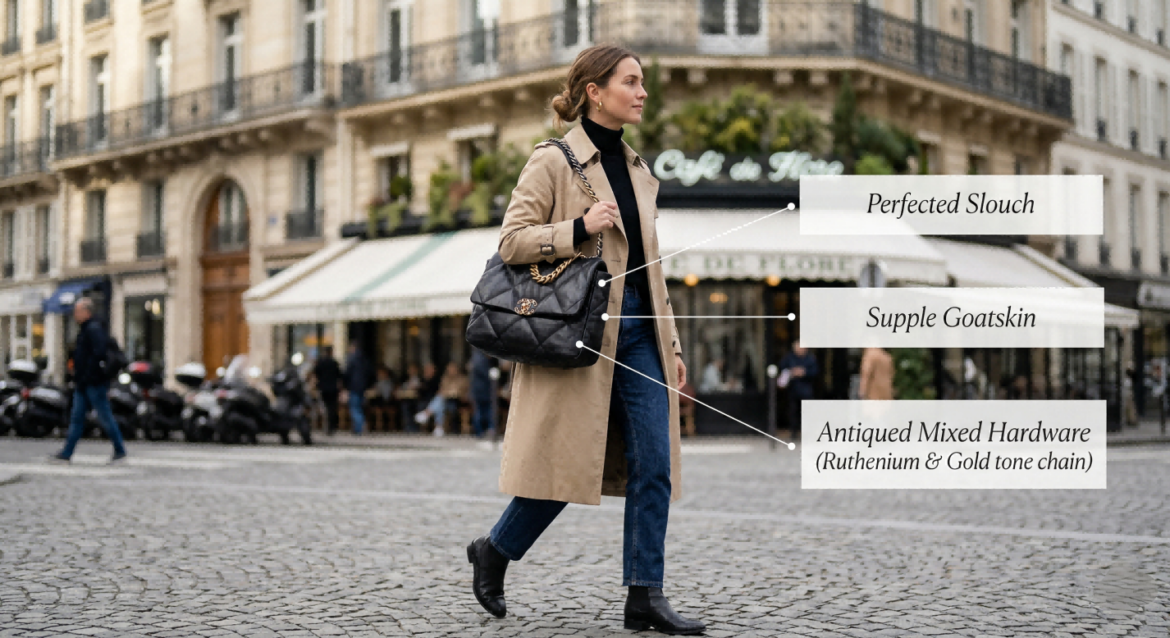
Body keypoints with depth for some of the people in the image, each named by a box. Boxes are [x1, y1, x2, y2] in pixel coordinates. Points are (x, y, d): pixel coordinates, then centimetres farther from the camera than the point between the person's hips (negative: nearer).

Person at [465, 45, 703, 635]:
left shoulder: (636, 169, 16)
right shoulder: (553, 161, -4)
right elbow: (512, 241, -10)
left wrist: (671, 343, 16)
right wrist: (580, 228, -22)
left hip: (638, 331, 7)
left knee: (654, 464, -1)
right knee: (569, 462, 0)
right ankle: (492, 550, 24)